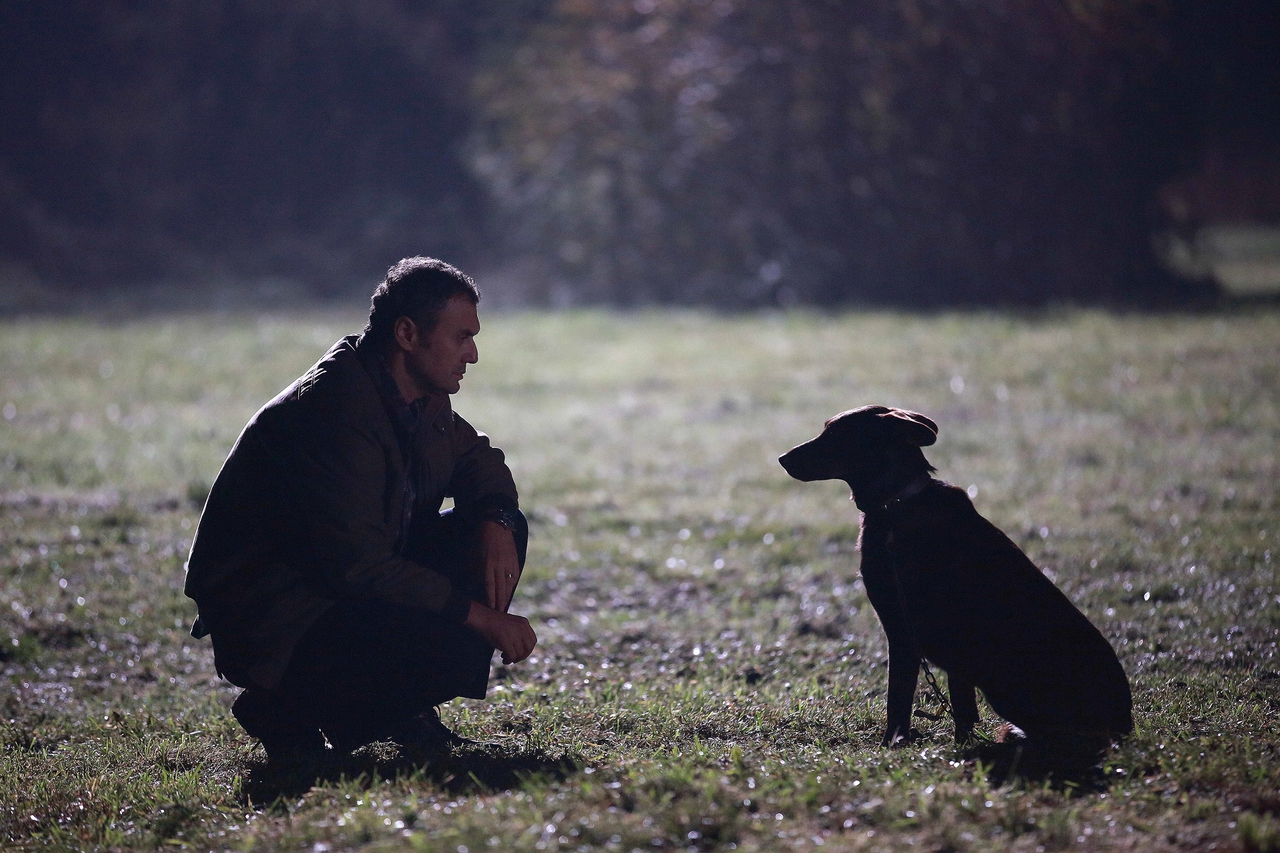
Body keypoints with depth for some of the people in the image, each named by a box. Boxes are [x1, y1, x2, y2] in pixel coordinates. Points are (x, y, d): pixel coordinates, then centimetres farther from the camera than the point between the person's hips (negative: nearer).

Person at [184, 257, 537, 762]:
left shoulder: (421, 397, 4)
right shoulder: (335, 408, -26)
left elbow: (476, 457, 21)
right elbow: (356, 562, -30)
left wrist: (495, 520, -5)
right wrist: (479, 616, -26)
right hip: (270, 621, -10)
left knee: (501, 532, 4)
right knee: (453, 648, -29)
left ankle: (401, 711, 9)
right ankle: (287, 712, -6)